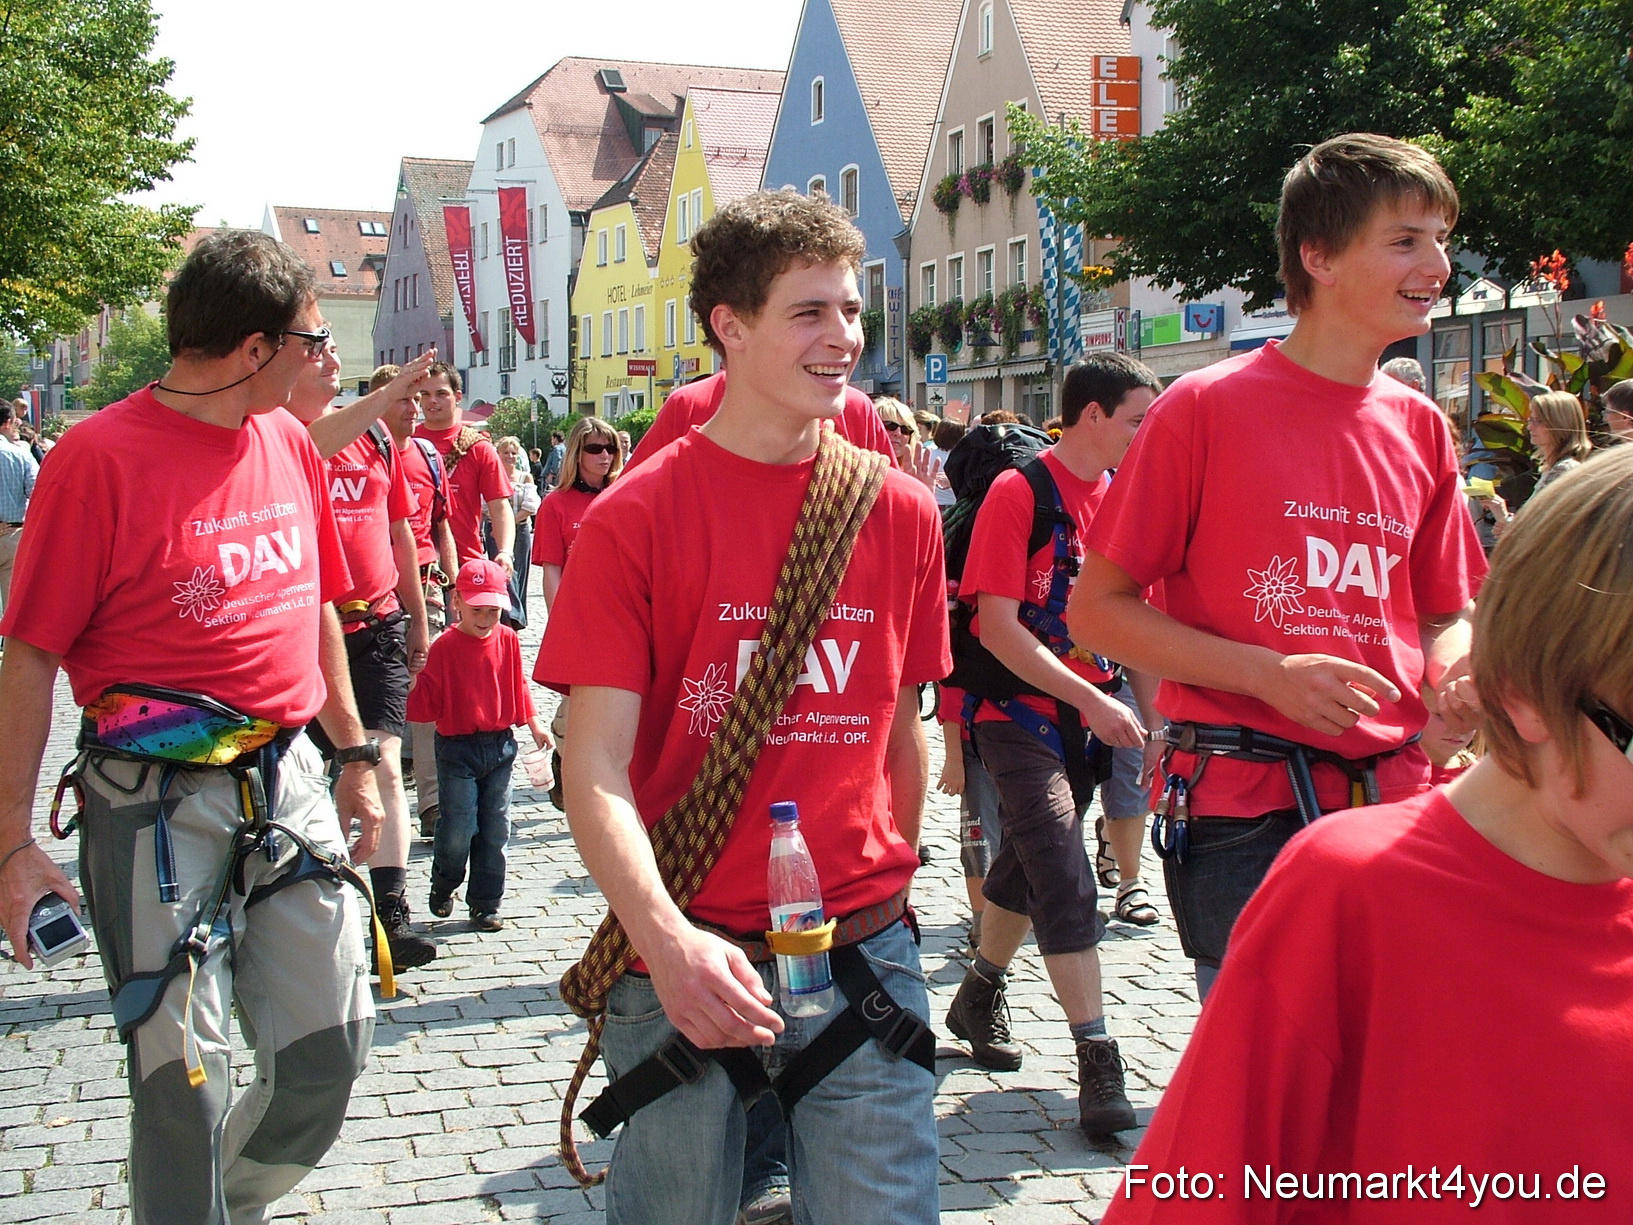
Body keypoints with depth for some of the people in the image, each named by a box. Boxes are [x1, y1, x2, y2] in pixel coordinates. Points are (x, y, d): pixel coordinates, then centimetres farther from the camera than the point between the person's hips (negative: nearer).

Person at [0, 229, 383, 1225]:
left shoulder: (291, 442, 8)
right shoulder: (101, 455, -11)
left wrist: (355, 752, 20)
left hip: (288, 776, 6)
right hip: (158, 798, -6)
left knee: (332, 1047, 7)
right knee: (183, 1071, 1)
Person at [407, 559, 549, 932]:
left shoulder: (508, 640, 2)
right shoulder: (445, 647, -9)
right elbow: (427, 703, -9)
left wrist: (533, 723, 13)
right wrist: (411, 684, -27)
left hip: (500, 747, 4)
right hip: (458, 750, -4)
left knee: (496, 830, 6)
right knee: (458, 829, -4)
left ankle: (486, 904, 17)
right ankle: (442, 888, 25)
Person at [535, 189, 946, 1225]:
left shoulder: (901, 511, 4)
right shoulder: (636, 518, -6)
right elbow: (596, 767, -12)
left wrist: (887, 889, 14)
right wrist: (666, 937, -26)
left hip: (862, 951, 2)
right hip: (687, 961, -2)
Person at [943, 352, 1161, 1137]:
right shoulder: (1018, 494, -14)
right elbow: (998, 626, -18)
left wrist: (1152, 715, 4)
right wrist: (1089, 699, -23)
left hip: (1091, 711, 7)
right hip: (1019, 709, -7)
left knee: (1029, 862, 17)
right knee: (1063, 875, -12)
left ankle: (978, 997, 36)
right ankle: (1097, 1059, -10)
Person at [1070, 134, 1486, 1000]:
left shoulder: (1420, 428, 11)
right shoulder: (1207, 407, -4)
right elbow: (1096, 610, -5)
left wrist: (1458, 669, -3)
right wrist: (1269, 674, -15)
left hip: (1390, 802, 5)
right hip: (1245, 812, -5)